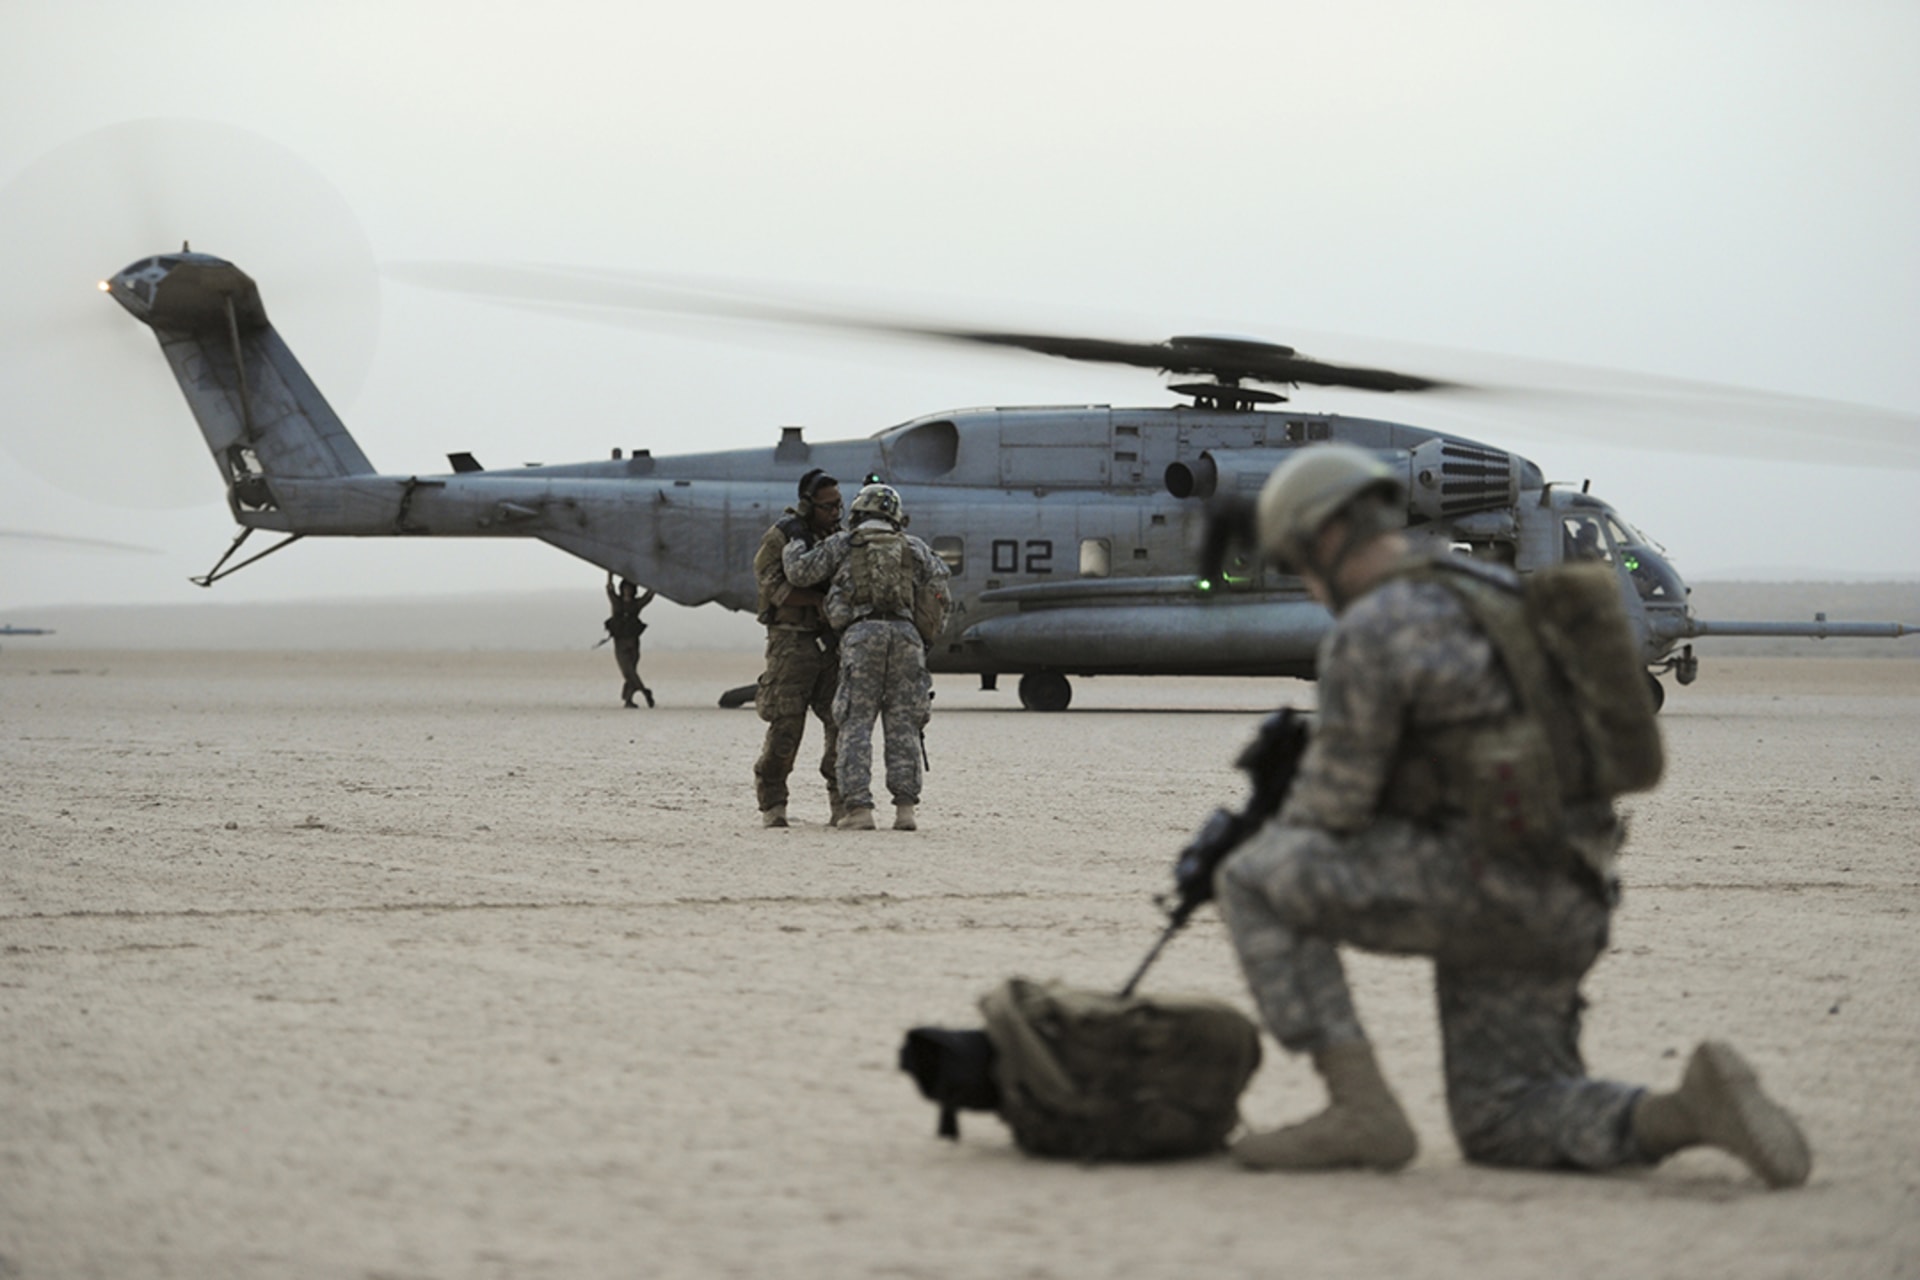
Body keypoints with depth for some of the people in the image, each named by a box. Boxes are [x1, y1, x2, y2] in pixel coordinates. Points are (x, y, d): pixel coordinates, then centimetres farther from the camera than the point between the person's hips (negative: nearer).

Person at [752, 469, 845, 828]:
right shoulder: (781, 536, -5)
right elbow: (775, 587, -15)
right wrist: (823, 600, -22)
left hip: (831, 641, 5)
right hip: (792, 640, -5)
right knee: (785, 727, -7)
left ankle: (842, 804, 5)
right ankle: (771, 805, 3)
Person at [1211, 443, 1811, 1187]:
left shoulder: (1367, 633, -11)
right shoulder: (1496, 595, 20)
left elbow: (1336, 801, -8)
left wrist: (1267, 843, 13)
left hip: (1479, 879, -9)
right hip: (1558, 905, 9)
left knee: (1253, 884, 0)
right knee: (1500, 1130, 13)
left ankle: (1360, 1108, -7)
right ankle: (1690, 1114, -10)